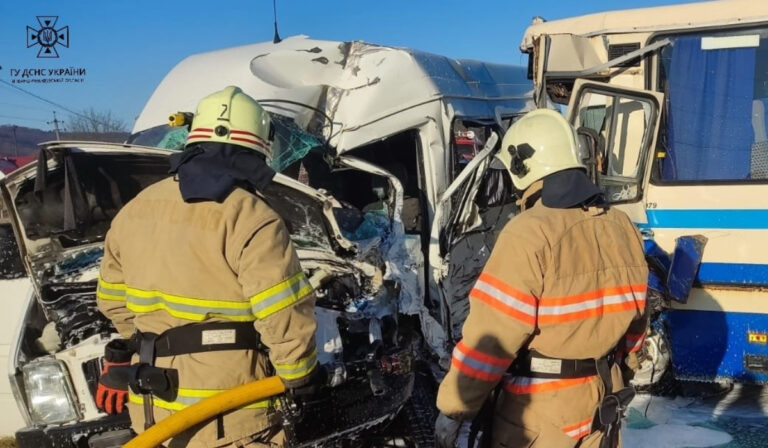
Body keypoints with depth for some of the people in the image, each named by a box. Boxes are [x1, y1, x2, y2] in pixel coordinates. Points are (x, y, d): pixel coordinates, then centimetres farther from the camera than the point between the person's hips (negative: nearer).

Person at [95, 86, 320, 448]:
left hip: (150, 408, 7)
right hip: (226, 417, -7)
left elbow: (113, 297, 17)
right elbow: (286, 315, -19)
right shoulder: (250, 219, -17)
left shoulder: (135, 210, 7)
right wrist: (297, 375, -2)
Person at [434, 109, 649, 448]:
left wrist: (452, 408, -11)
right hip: (601, 400, 7)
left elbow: (490, 338, -21)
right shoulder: (621, 228, 2)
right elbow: (634, 319, 12)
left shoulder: (528, 236, -21)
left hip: (537, 412, -6)